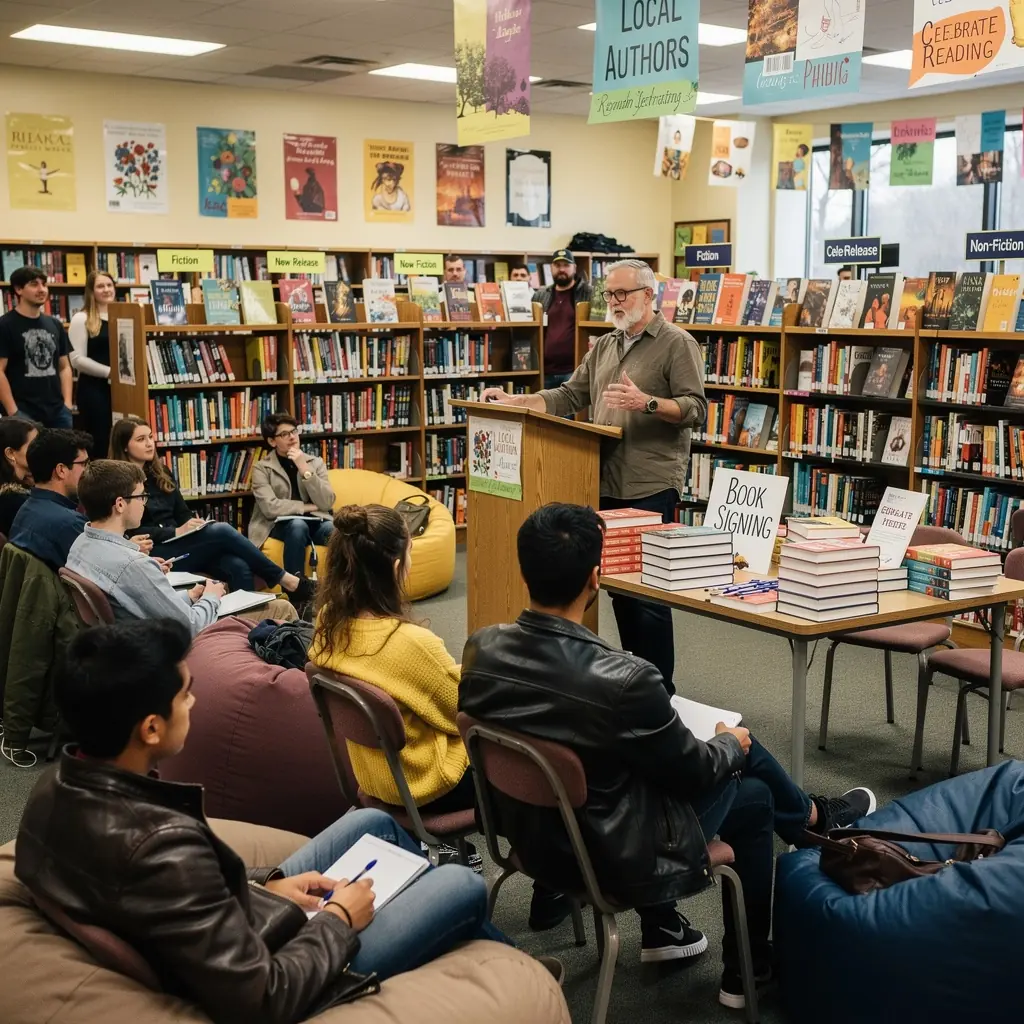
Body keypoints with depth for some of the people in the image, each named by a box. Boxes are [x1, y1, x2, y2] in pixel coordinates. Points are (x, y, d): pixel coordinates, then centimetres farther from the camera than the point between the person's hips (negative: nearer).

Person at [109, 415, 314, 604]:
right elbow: (131, 532, -13)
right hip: (153, 554, -7)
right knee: (222, 531, -25)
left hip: (179, 545, 7)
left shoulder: (159, 471, 17)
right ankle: (284, 579, -18)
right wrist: (176, 532, -19)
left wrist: (195, 526, -5)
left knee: (238, 566, -24)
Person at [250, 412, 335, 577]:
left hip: (315, 522, 2)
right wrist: (308, 507, -7)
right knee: (298, 525, -37)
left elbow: (327, 503, -5)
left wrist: (305, 469, -12)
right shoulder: (262, 468, 0)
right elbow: (270, 508, -15)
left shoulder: (315, 462, 8)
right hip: (280, 524, -2)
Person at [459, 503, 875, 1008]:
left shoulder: (480, 649, -15)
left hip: (529, 839, 6)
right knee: (751, 796, 18)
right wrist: (730, 745, 8)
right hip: (619, 861, -6)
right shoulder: (622, 679, -33)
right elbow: (695, 770, -15)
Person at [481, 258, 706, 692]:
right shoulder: (604, 346, 18)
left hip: (650, 487, -7)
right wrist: (514, 401, 8)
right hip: (607, 485, 7)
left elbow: (696, 408, -10)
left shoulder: (677, 344, -3)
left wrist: (647, 403, -25)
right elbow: (569, 396, 17)